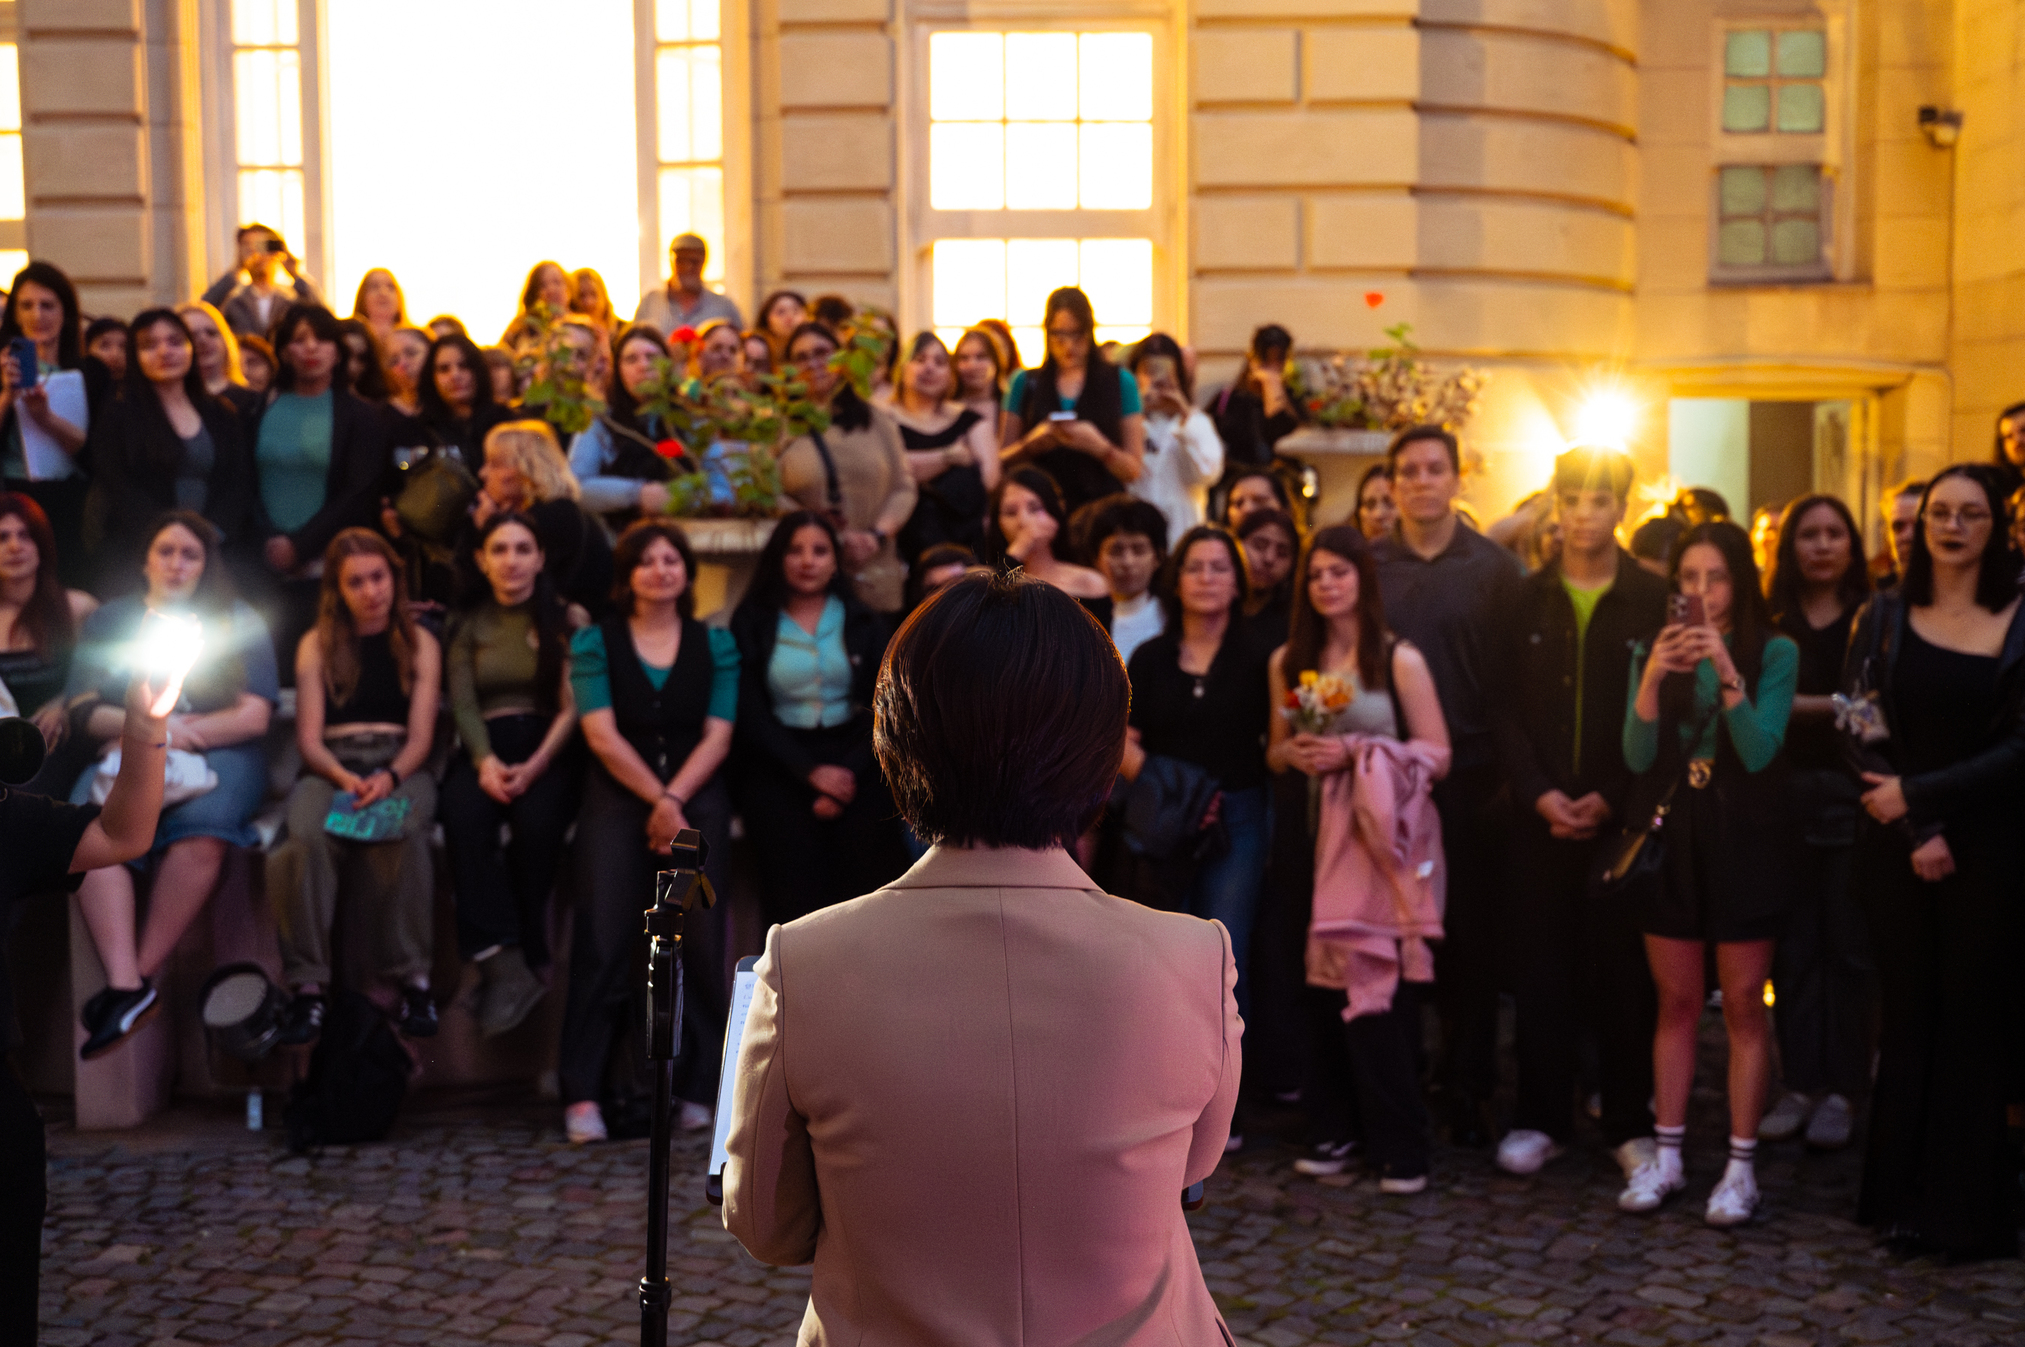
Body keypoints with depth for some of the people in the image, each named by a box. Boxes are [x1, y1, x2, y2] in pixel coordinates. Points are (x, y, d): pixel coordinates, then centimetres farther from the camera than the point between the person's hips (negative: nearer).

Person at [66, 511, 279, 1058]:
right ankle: (125, 984, -42)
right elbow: (85, 712, 9)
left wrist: (174, 733, -8)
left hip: (218, 754, -2)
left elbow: (253, 717, 3)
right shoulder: (108, 621, 21)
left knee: (201, 829, -37)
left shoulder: (239, 622, 14)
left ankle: (140, 976, -29)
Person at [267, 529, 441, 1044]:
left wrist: (389, 778, -16)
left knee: (403, 834, -37)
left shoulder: (420, 644, 14)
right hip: (329, 767, 1)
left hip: (401, 766, -1)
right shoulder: (317, 645, 15)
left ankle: (412, 978, -29)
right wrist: (345, 779, -14)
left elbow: (420, 736, 6)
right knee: (308, 836, -36)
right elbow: (309, 738, 7)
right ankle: (308, 983, -31)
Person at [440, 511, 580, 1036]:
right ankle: (506, 962, -35)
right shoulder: (467, 625, 16)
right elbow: (462, 703, 4)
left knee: (537, 822, -34)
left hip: (549, 749, -2)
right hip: (484, 749, 2)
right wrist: (485, 761, -16)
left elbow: (571, 707, 0)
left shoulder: (565, 619, 9)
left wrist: (534, 766, -16)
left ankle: (513, 961, -22)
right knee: (464, 819, -32)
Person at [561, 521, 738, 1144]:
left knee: (701, 937, -9)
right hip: (618, 795, -1)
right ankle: (583, 1091, -11)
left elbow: (717, 736, 5)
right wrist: (657, 802, -9)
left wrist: (674, 799, -9)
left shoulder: (716, 643, 14)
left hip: (696, 795, 1)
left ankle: (697, 1088, -3)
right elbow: (603, 736, -1)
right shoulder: (594, 642, 9)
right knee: (604, 937, -12)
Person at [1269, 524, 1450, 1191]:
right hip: (1317, 835, 4)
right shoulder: (1287, 662, 10)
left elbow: (1436, 757, -5)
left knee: (1382, 988, -6)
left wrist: (1354, 751, -15)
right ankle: (1339, 1128, 15)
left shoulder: (1400, 660, -2)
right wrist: (1295, 753, -5)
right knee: (1323, 983, 3)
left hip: (1382, 838, -4)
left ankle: (1398, 1142, 4)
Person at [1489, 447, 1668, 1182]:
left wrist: (1612, 796, -11)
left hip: (1623, 813, -2)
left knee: (1624, 968, 3)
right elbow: (1505, 709, 4)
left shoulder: (1654, 600, 1)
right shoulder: (1526, 601, 7)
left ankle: (1629, 1120, 16)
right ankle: (1541, 1117, 16)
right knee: (1539, 966, 5)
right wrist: (1539, 794, -8)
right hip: (1541, 813, 2)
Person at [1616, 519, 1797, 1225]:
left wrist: (1728, 673, -24)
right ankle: (1667, 1156, 16)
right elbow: (1638, 757, -5)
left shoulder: (1774, 652, -4)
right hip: (1669, 839, 3)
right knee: (1676, 1002, 9)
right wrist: (1653, 678, -19)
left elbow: (1760, 752, -14)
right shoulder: (1652, 652, 4)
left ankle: (1741, 1165, 10)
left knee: (1743, 1004, 3)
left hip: (1743, 842, -3)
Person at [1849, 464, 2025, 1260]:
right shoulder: (1886, 618, 5)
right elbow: (1863, 732, -1)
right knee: (1906, 1015, 6)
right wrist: (1918, 835, -11)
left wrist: (1917, 795, -12)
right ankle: (1901, 1197, 15)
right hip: (1896, 846, 1)